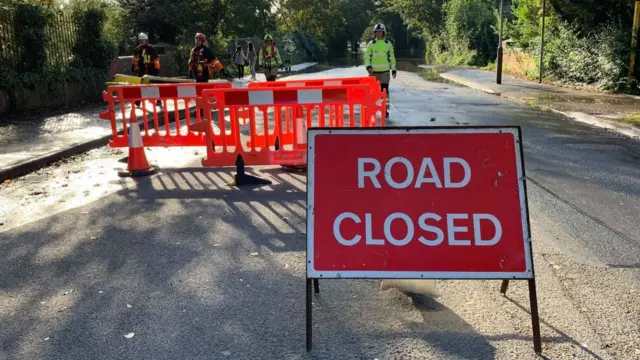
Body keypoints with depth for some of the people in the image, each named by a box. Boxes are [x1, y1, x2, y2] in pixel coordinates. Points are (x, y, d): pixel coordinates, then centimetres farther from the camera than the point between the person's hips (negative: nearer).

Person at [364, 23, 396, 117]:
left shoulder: (388, 44, 5)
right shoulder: (371, 44, 2)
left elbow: (392, 58, 9)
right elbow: (367, 56, 1)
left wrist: (393, 70, 6)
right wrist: (368, 67, -14)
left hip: (385, 71, 0)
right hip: (374, 71, 0)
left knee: (385, 90, -7)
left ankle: (385, 109, -2)